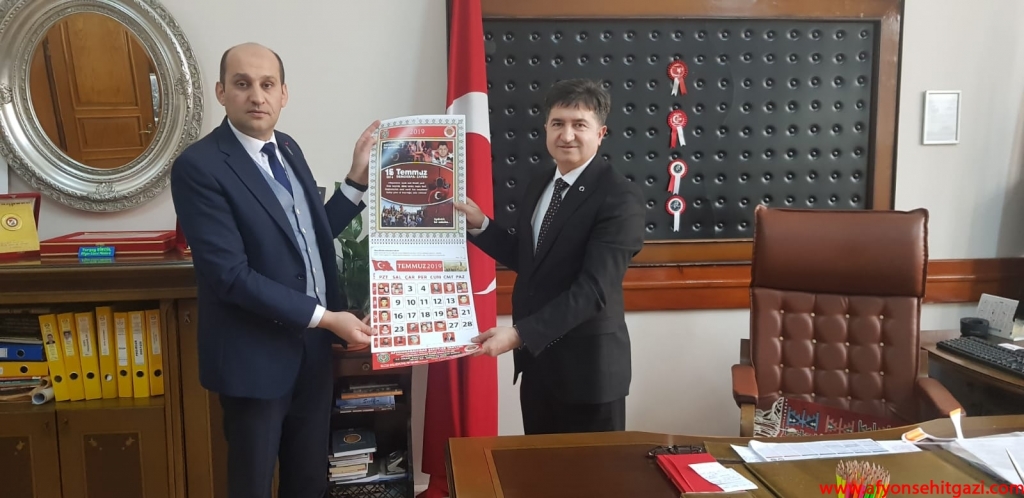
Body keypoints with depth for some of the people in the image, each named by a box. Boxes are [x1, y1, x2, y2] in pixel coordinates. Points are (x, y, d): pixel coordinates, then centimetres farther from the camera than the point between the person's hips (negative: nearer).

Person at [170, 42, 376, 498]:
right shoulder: (198, 166, -17)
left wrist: (358, 179, 2)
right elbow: (230, 275, -22)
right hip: (257, 357, -6)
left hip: (311, 349, 7)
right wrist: (324, 317, -20)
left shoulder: (288, 149, 6)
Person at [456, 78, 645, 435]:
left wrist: (518, 334, -30)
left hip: (588, 367, -7)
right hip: (535, 360, 7)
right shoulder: (540, 183, 7)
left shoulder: (620, 198, -18)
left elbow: (593, 289, -26)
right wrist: (479, 224, 1)